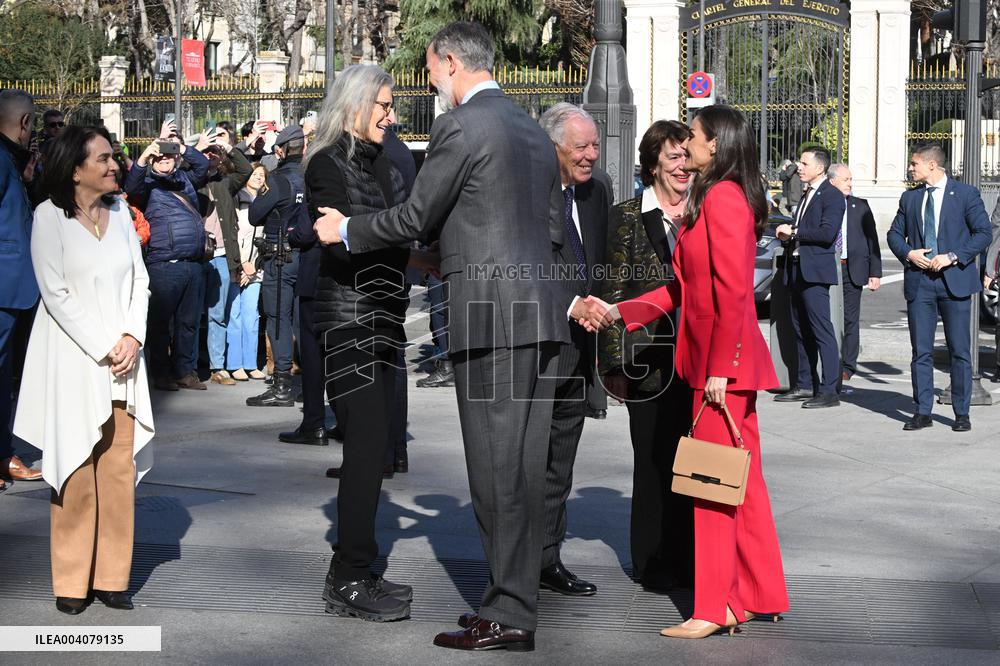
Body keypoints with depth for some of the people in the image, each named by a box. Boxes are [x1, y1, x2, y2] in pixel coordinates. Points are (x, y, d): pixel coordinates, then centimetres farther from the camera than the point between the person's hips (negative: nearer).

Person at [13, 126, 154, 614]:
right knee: (77, 471, -3)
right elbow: (56, 293, -10)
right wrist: (102, 350, -12)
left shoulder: (120, 211, 9)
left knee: (119, 469, 3)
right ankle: (72, 582, 7)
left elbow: (139, 280, 8)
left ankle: (112, 577, 11)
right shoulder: (50, 216, -7)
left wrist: (133, 338, -7)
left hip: (122, 359, 4)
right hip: (73, 362, -4)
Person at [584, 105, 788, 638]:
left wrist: (720, 368, -20)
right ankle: (760, 594, 21)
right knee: (741, 480, 13)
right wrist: (620, 312, 12)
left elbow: (731, 291, -20)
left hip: (722, 361, -10)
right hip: (728, 362, 10)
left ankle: (715, 608, 1)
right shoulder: (722, 197, 17)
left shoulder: (722, 198, -15)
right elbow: (686, 288, 16)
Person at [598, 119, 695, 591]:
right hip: (649, 357, -3)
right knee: (654, 458, 2)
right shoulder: (628, 217, 2)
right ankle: (654, 562, 12)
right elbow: (615, 292, 0)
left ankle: (690, 558, 14)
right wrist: (614, 362, -5)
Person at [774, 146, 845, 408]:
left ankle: (829, 391, -9)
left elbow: (827, 233, -21)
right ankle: (804, 386, 19)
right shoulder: (806, 194, 20)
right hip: (797, 271, 10)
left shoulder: (831, 196, -9)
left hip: (815, 272, -9)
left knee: (822, 332, -9)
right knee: (802, 332, 12)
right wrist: (787, 235, 7)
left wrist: (793, 231, -13)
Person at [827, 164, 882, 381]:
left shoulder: (860, 206, 7)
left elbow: (872, 240, 7)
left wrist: (875, 273, 1)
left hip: (852, 270, 1)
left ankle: (847, 366, 8)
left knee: (850, 320, 2)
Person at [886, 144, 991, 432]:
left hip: (954, 280, -3)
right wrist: (908, 253, -3)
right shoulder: (910, 198, 12)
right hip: (919, 281, 4)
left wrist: (953, 257, -14)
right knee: (921, 350, 3)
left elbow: (983, 233, -4)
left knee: (960, 351, 1)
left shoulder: (966, 194, 0)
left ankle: (962, 413, 9)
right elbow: (894, 233, 17)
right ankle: (922, 412, 9)